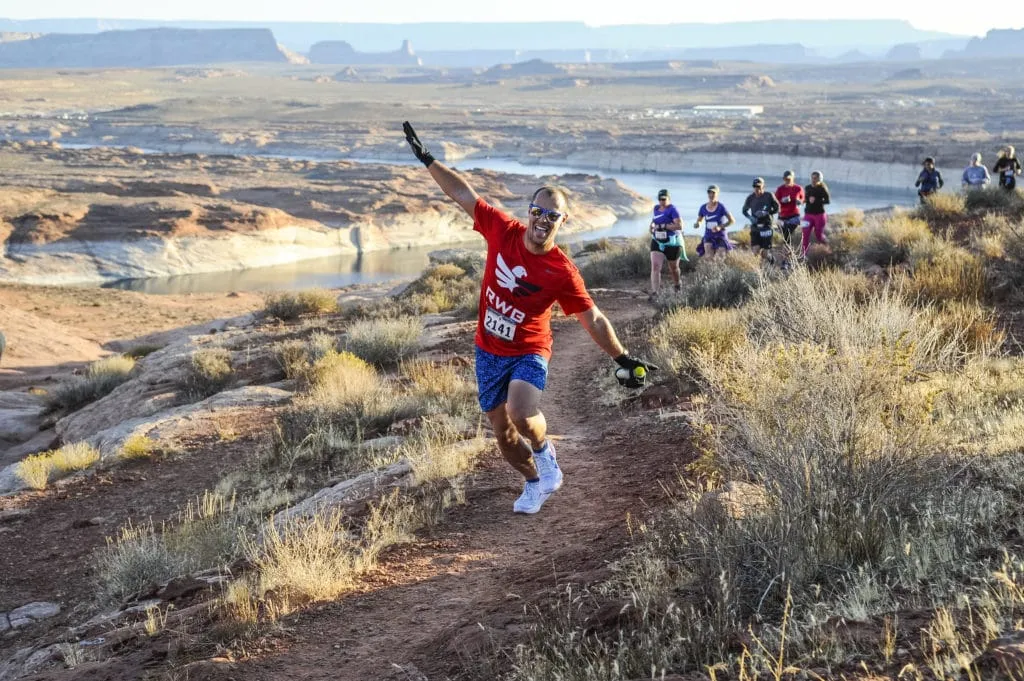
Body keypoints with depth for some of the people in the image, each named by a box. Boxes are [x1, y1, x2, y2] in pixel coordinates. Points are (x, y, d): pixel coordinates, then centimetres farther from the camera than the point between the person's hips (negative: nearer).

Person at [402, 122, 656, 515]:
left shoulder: (563, 272, -18)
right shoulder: (503, 231, -11)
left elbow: (593, 320, -9)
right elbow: (464, 194, -2)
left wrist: (623, 359, -10)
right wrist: (426, 159, 0)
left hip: (529, 353, -4)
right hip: (489, 350, 4)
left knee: (521, 414, -29)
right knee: (502, 430, 11)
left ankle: (545, 452, 6)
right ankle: (535, 483, 37)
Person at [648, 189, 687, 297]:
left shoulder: (672, 210, -16)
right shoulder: (656, 208, 5)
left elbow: (679, 225, -28)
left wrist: (663, 226, -28)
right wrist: (653, 224, 8)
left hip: (672, 243, -4)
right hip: (657, 242, 4)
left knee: (673, 268, 15)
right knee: (655, 267, -13)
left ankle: (677, 286, 44)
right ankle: (654, 292, -17)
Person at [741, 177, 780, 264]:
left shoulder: (769, 196, -4)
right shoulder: (750, 197, 2)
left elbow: (777, 209, 1)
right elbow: (744, 210, 14)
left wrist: (766, 213, -15)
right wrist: (750, 217, -7)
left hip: (767, 226, -2)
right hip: (755, 227, 2)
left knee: (765, 254, -4)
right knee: (755, 251, -11)